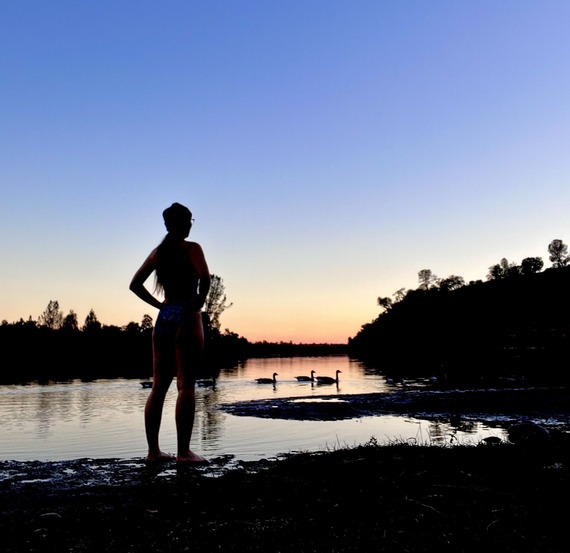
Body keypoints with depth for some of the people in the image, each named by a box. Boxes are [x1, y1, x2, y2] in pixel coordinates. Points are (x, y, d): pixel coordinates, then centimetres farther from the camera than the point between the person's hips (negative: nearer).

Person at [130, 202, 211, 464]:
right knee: (185, 385, -4)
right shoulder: (191, 248, -5)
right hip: (186, 317, -6)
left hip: (163, 317, 6)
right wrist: (199, 302, -8)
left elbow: (135, 284, 14)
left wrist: (159, 304, 13)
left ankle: (153, 450, 13)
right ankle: (183, 452, -4)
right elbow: (204, 277, -22)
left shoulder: (158, 251, 12)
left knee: (158, 386, 9)